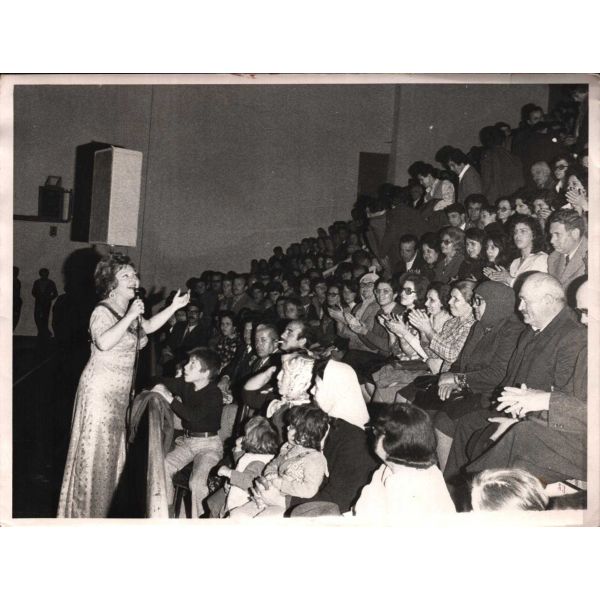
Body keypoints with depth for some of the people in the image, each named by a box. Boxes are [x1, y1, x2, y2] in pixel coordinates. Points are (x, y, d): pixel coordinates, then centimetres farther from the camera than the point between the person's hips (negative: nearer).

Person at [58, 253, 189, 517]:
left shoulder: (129, 311, 7)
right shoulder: (103, 311, -17)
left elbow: (148, 326, 25)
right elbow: (104, 342, -35)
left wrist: (173, 307, 17)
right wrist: (130, 316, -30)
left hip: (119, 392, 8)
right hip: (100, 390, -8)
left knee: (111, 451, 16)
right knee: (94, 451, 2)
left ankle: (99, 508, 31)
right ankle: (83, 511, 18)